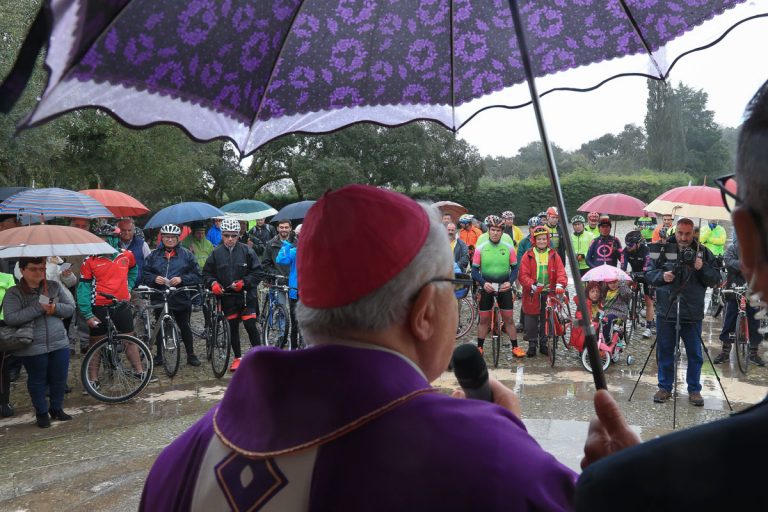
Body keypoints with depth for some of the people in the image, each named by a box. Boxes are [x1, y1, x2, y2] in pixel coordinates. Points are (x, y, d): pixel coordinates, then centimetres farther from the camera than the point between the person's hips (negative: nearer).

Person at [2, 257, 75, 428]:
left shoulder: (55, 287, 4)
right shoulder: (14, 294, -5)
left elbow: (71, 308, 6)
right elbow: (10, 319, -17)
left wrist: (55, 308, -15)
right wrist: (38, 308, -23)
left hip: (59, 344, 3)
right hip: (32, 348, -3)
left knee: (60, 378, 11)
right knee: (37, 381, 10)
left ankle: (56, 408, 31)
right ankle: (41, 412, 27)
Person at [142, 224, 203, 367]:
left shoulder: (186, 255, 3)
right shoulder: (153, 255, 9)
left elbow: (196, 275, 0)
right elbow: (144, 275, 8)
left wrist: (182, 279, -15)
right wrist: (154, 279, -12)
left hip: (181, 298, -2)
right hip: (159, 298, 2)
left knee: (184, 327, 5)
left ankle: (191, 355, 16)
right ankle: (159, 355, 24)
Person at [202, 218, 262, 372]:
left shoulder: (247, 251, -5)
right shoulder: (216, 253, 2)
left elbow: (257, 272, -4)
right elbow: (207, 273, 8)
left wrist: (244, 282, -16)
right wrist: (213, 283, -11)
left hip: (246, 294, -3)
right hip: (227, 297, 3)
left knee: (250, 325, -7)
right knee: (233, 327, 12)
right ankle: (237, 358, 25)